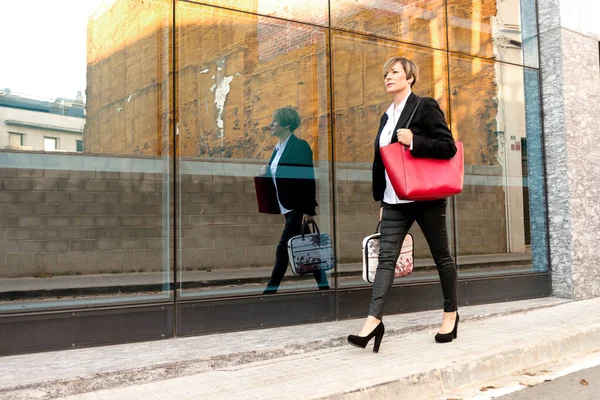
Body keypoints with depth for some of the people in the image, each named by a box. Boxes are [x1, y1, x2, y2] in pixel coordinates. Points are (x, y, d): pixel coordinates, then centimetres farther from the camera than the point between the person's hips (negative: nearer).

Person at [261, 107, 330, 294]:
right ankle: (323, 284, 22)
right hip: (288, 207, 8)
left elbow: (308, 180, -18)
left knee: (283, 249, -9)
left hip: (298, 208, -8)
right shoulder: (278, 148, 12)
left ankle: (271, 290, -2)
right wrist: (267, 173, -1)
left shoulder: (300, 146, -14)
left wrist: (309, 210, -21)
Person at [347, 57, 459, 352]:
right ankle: (374, 320, -8)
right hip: (395, 201, 6)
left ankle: (451, 313, 24)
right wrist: (382, 200, 17)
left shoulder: (425, 107, -4)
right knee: (386, 257, -5)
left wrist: (413, 141, -21)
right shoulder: (387, 116, 16)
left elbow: (448, 147, -10)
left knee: (441, 256, 8)